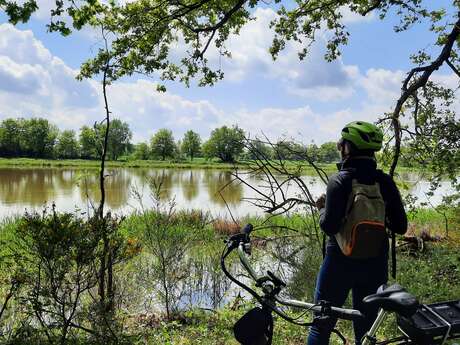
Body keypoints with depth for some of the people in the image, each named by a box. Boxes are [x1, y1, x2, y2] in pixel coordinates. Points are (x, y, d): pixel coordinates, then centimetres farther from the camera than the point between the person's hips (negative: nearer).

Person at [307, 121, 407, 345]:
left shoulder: (339, 180, -14)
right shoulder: (385, 182, -3)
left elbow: (329, 227, -20)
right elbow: (400, 227, -1)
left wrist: (321, 208, -1)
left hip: (341, 262, -4)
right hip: (375, 265, 4)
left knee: (321, 325, 12)